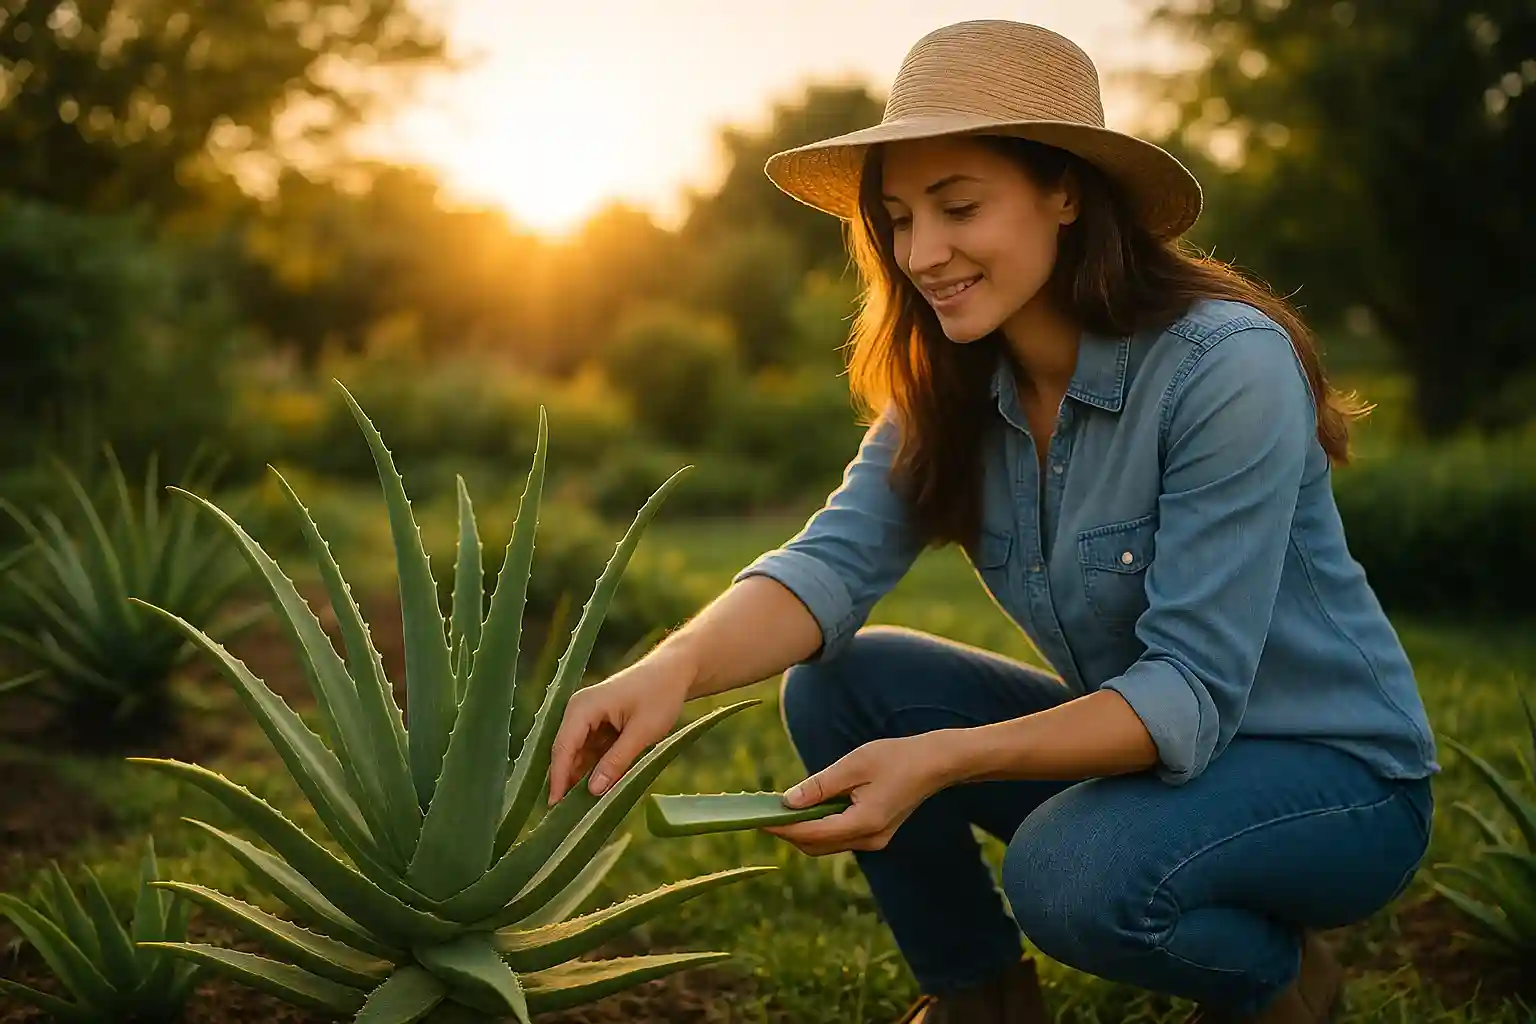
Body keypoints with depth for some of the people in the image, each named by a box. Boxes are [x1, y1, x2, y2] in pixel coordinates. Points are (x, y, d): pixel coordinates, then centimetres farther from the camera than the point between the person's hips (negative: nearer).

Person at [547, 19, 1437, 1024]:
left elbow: (1192, 690, -28)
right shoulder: (949, 390, -5)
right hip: (1131, 742, 6)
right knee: (839, 684, -11)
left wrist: (944, 760, -40)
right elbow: (835, 559, -18)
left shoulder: (1227, 366, -25)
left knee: (1071, 868, -33)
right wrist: (675, 667, -38)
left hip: (1337, 771, -6)